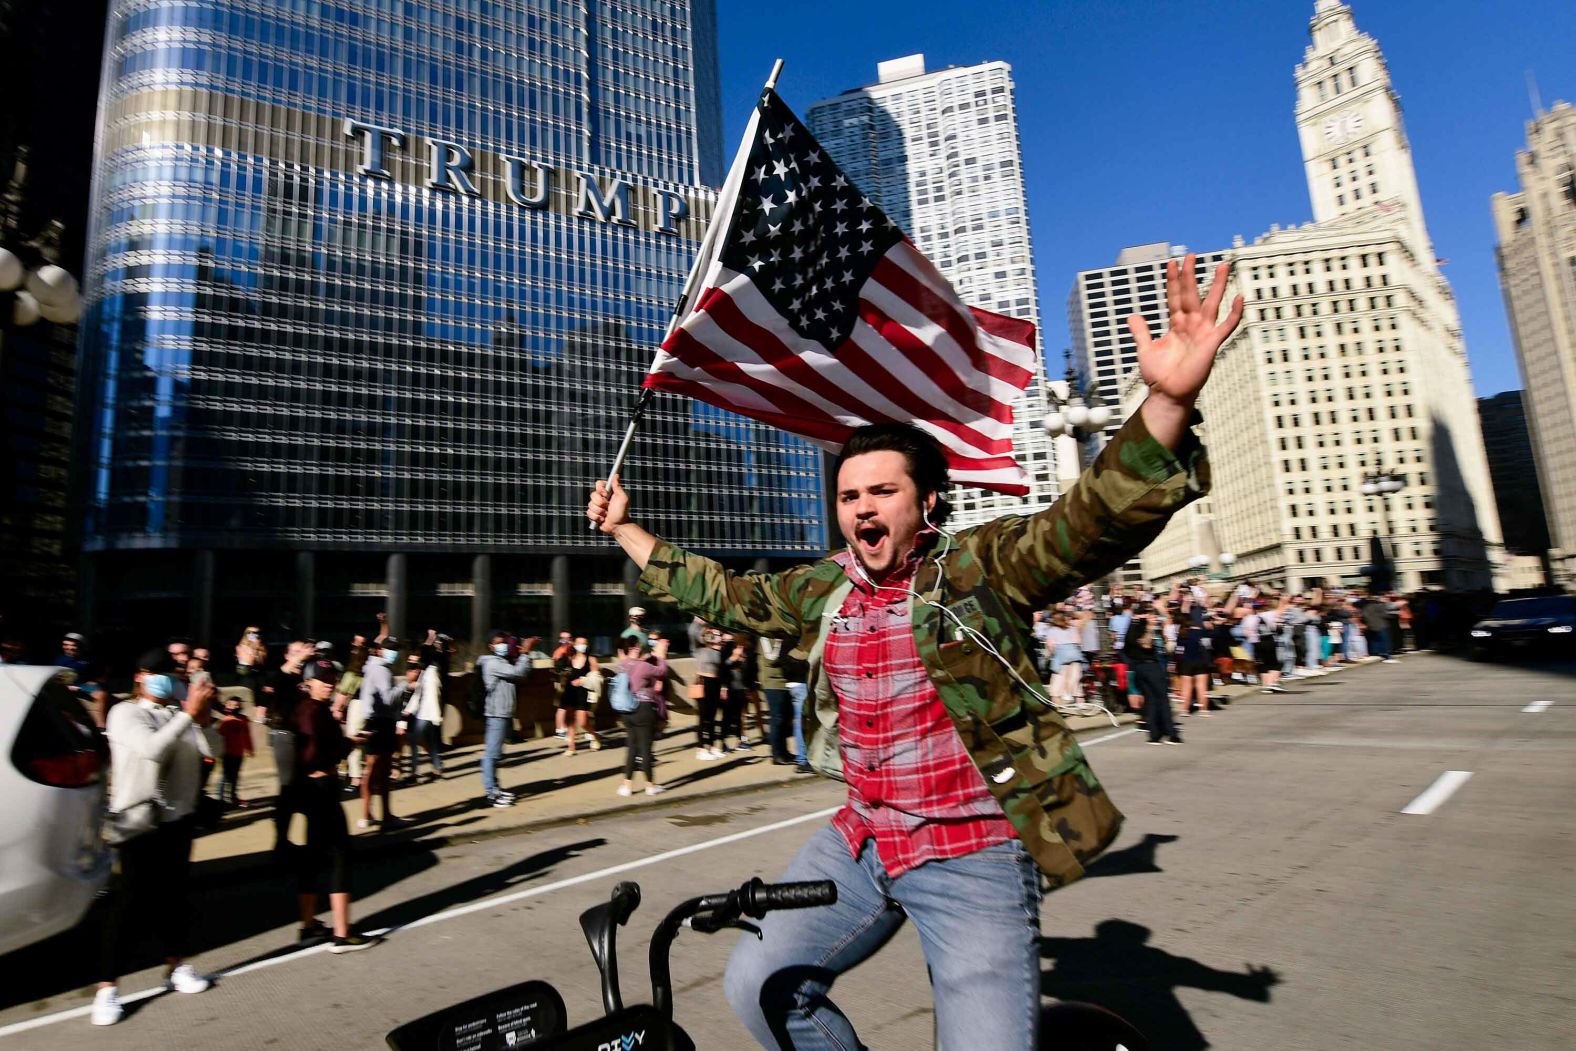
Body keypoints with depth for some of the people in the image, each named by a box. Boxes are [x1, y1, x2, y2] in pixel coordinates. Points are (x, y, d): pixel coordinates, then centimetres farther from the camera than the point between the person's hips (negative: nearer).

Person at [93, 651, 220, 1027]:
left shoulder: (180, 715, 9)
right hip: (139, 819, -5)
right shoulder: (124, 714, -6)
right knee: (132, 898, -5)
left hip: (179, 816, 5)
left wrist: (203, 720, -17)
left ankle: (175, 965, 23)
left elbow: (211, 750, -2)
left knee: (174, 893, 12)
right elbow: (152, 749, -24)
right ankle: (108, 987, 3)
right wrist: (188, 714, -27)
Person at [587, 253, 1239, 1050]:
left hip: (973, 858, -5)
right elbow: (718, 594, 16)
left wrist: (1169, 399, -43)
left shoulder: (983, 568, -11)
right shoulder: (821, 590, 4)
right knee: (759, 985, 8)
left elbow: (1093, 522, -26)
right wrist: (623, 528, 20)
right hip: (859, 843, 6)